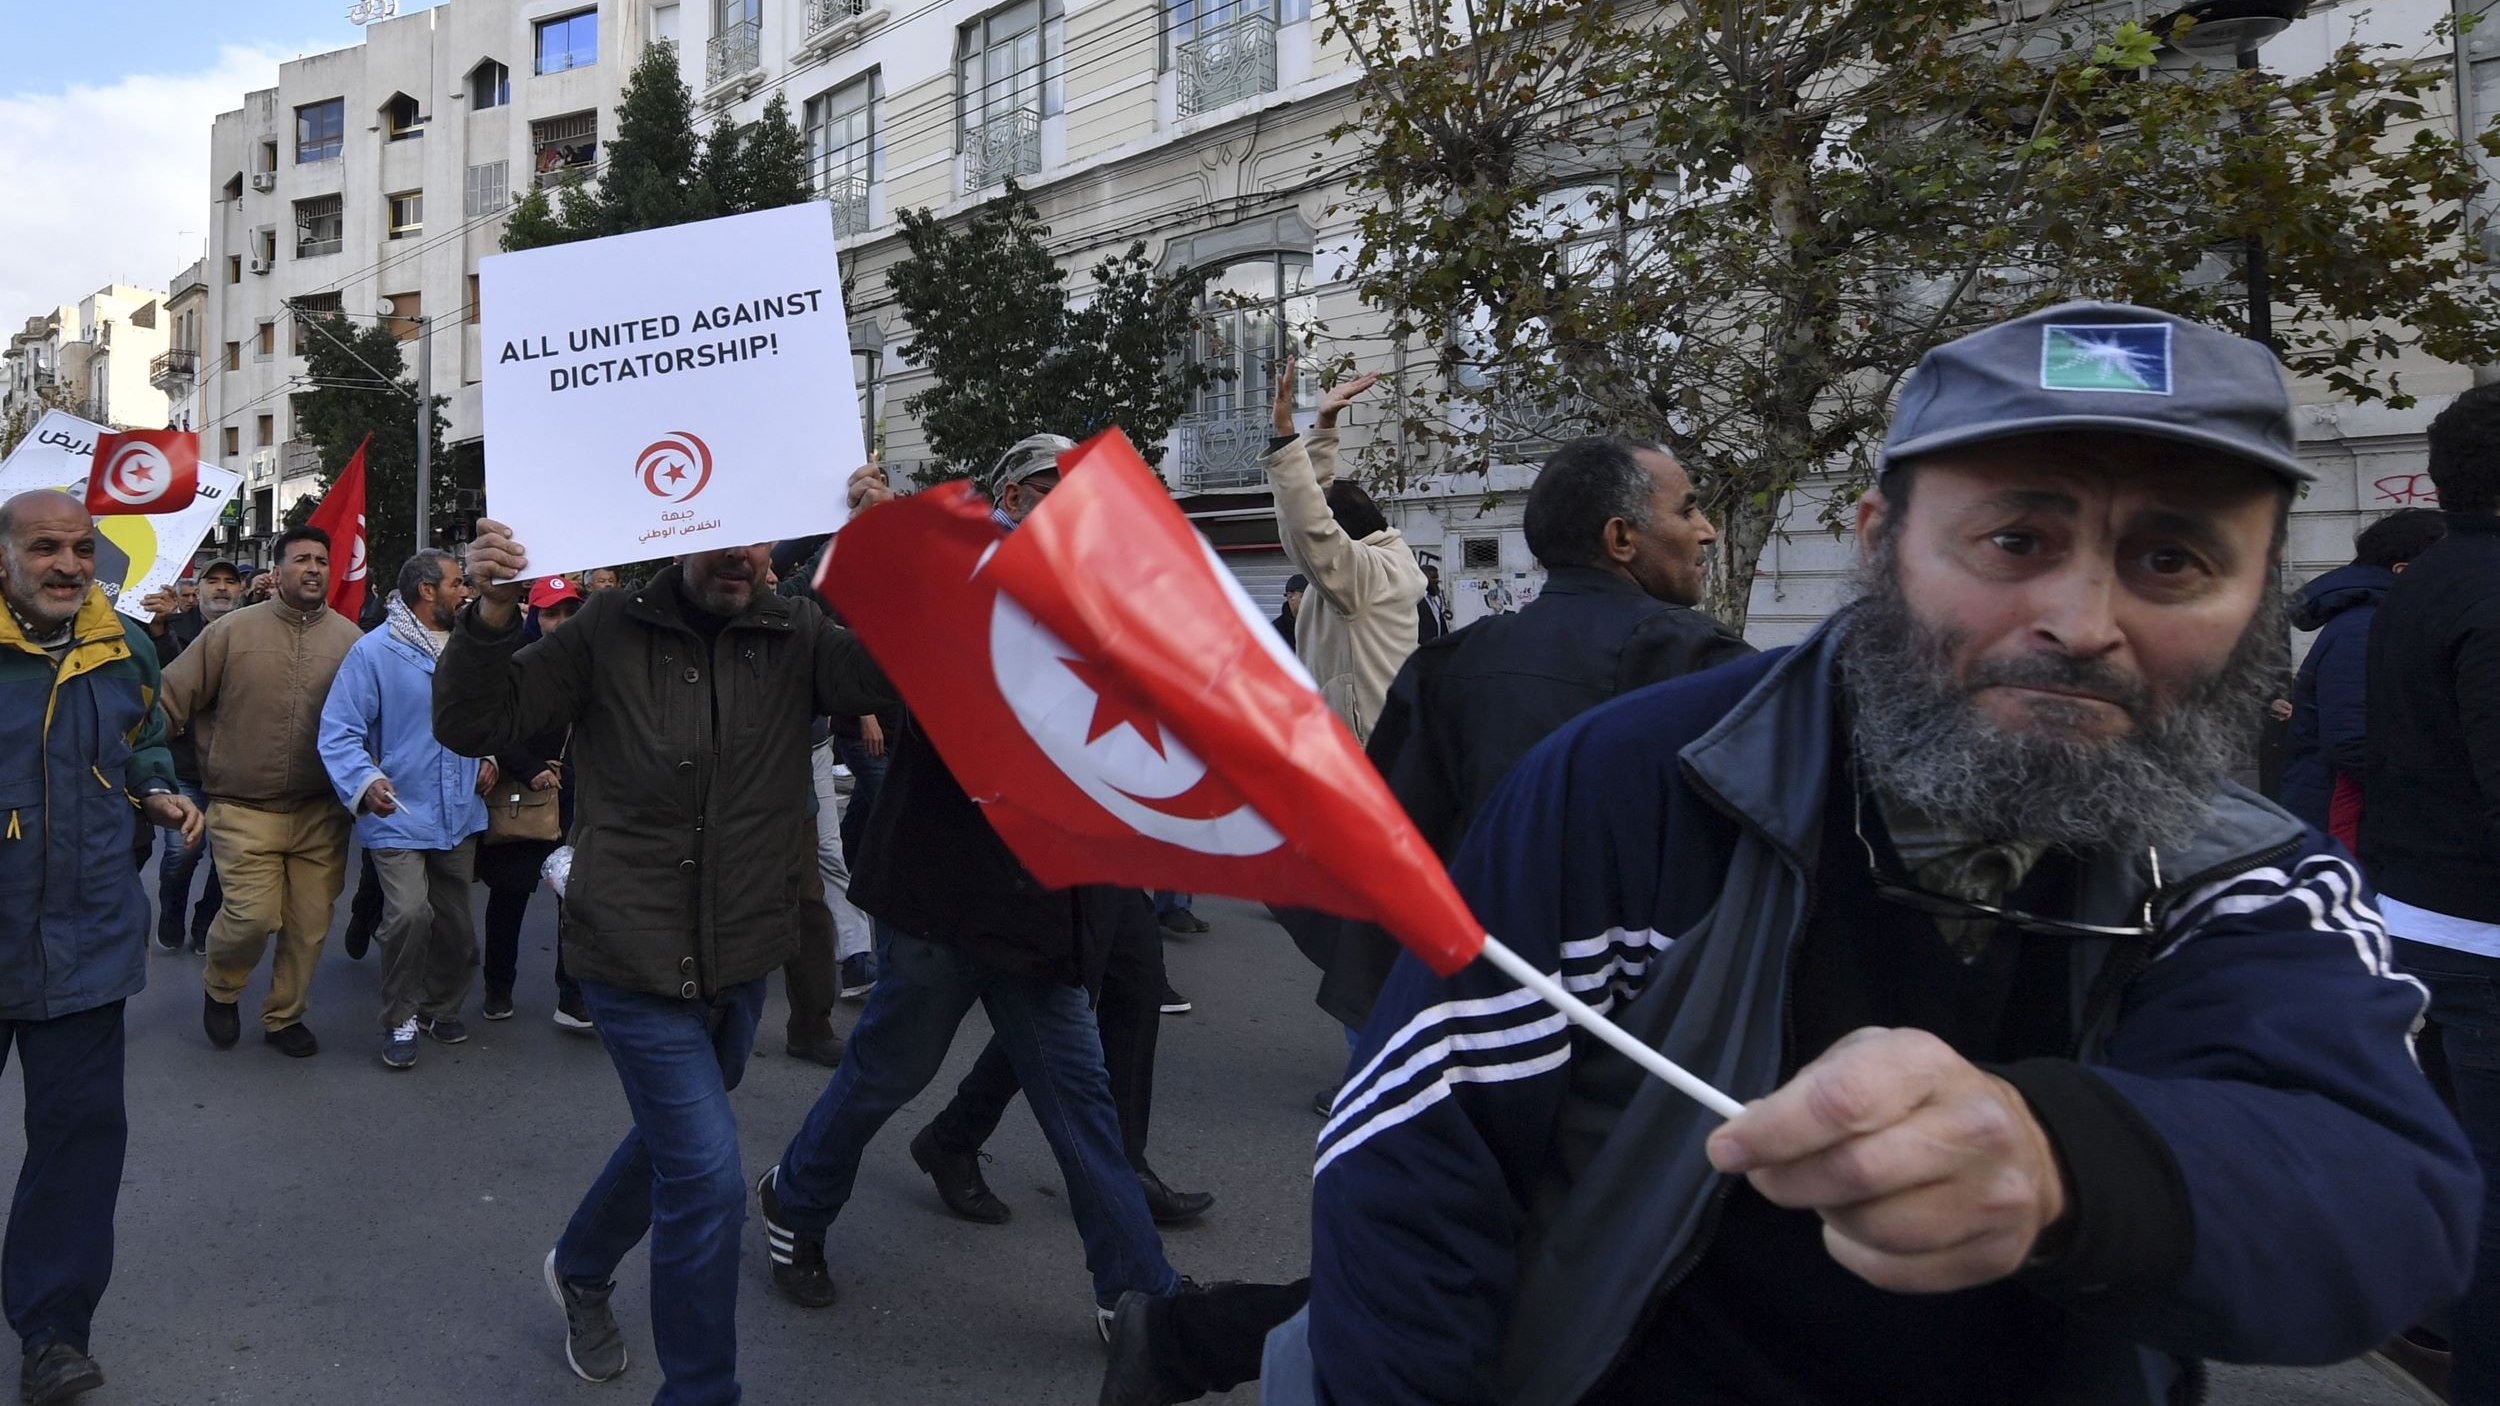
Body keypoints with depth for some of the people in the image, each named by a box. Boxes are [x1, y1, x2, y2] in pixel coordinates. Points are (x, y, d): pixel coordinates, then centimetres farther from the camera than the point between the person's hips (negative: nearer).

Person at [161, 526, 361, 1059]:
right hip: (245, 811, -2)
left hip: (321, 813, 2)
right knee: (253, 916, -10)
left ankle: (284, 1015, 29)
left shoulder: (350, 639, 3)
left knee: (310, 924, 7)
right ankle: (220, 986, 23)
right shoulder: (233, 631, -2)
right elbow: (170, 699, 0)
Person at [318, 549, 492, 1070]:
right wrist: (365, 782, -29)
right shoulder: (375, 651, -12)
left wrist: (488, 757, 9)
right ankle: (400, 1020, 1)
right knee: (409, 914, -20)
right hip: (399, 817, -6)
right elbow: (339, 731, -15)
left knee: (455, 923, 14)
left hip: (460, 817, 6)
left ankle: (440, 1007, 36)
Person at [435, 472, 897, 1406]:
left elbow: (892, 673, -22)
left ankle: (579, 1269, 56)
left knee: (675, 1139, 26)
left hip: (742, 957, 5)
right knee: (708, 1176, -9)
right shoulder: (612, 630, -10)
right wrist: (491, 613, -26)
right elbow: (472, 725, -9)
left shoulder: (794, 638, -5)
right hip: (636, 955, -4)